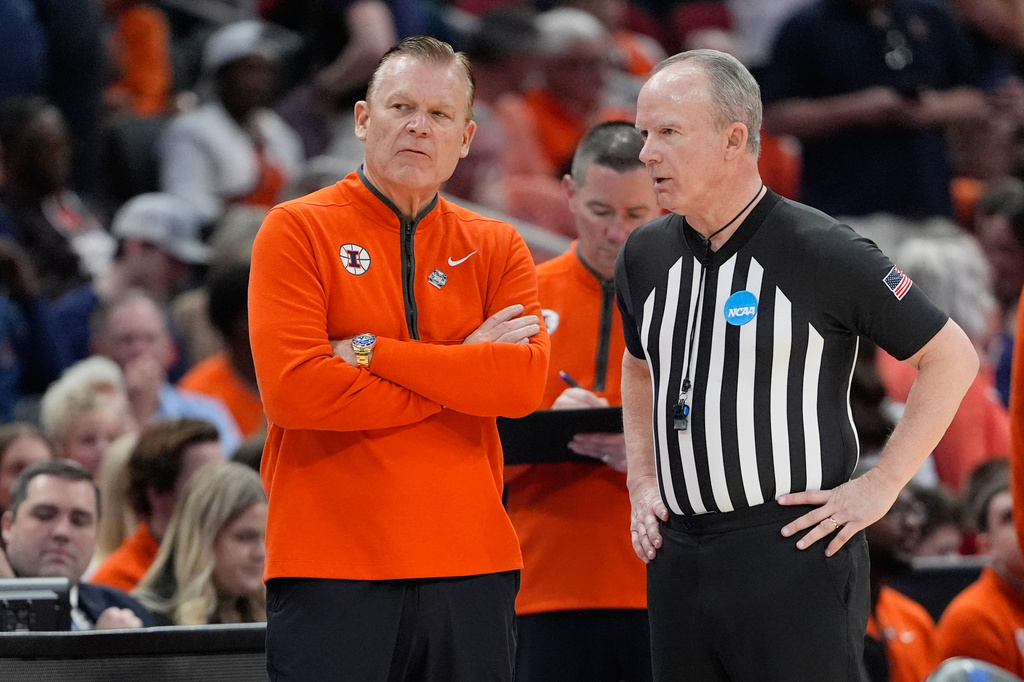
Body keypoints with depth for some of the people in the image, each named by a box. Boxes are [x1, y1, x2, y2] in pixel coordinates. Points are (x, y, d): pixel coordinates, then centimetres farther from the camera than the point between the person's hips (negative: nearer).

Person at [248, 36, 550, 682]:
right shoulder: (299, 230, 1)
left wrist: (372, 352, -11)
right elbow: (291, 388, -13)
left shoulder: (498, 249, 11)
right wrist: (462, 374, -7)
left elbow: (525, 382, -6)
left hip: (470, 562, 3)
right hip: (331, 567, -3)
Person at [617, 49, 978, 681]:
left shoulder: (820, 252, -10)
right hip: (678, 553, 6)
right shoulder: (646, 255, 10)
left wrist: (880, 487, -9)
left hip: (793, 551, -6)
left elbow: (952, 356, -6)